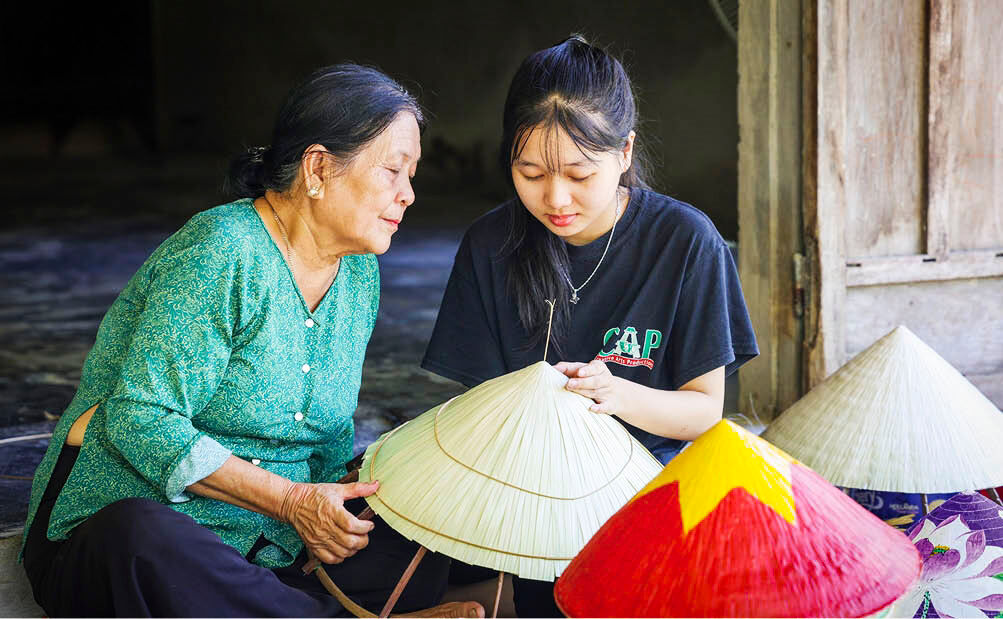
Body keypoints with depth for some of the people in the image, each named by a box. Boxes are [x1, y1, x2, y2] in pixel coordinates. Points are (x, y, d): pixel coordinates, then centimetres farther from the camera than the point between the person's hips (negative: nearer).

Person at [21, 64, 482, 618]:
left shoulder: (359, 271, 9)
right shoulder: (222, 252, -17)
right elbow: (139, 421, -24)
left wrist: (334, 502, -7)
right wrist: (290, 500, -24)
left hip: (267, 551, 6)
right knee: (142, 533, -42)